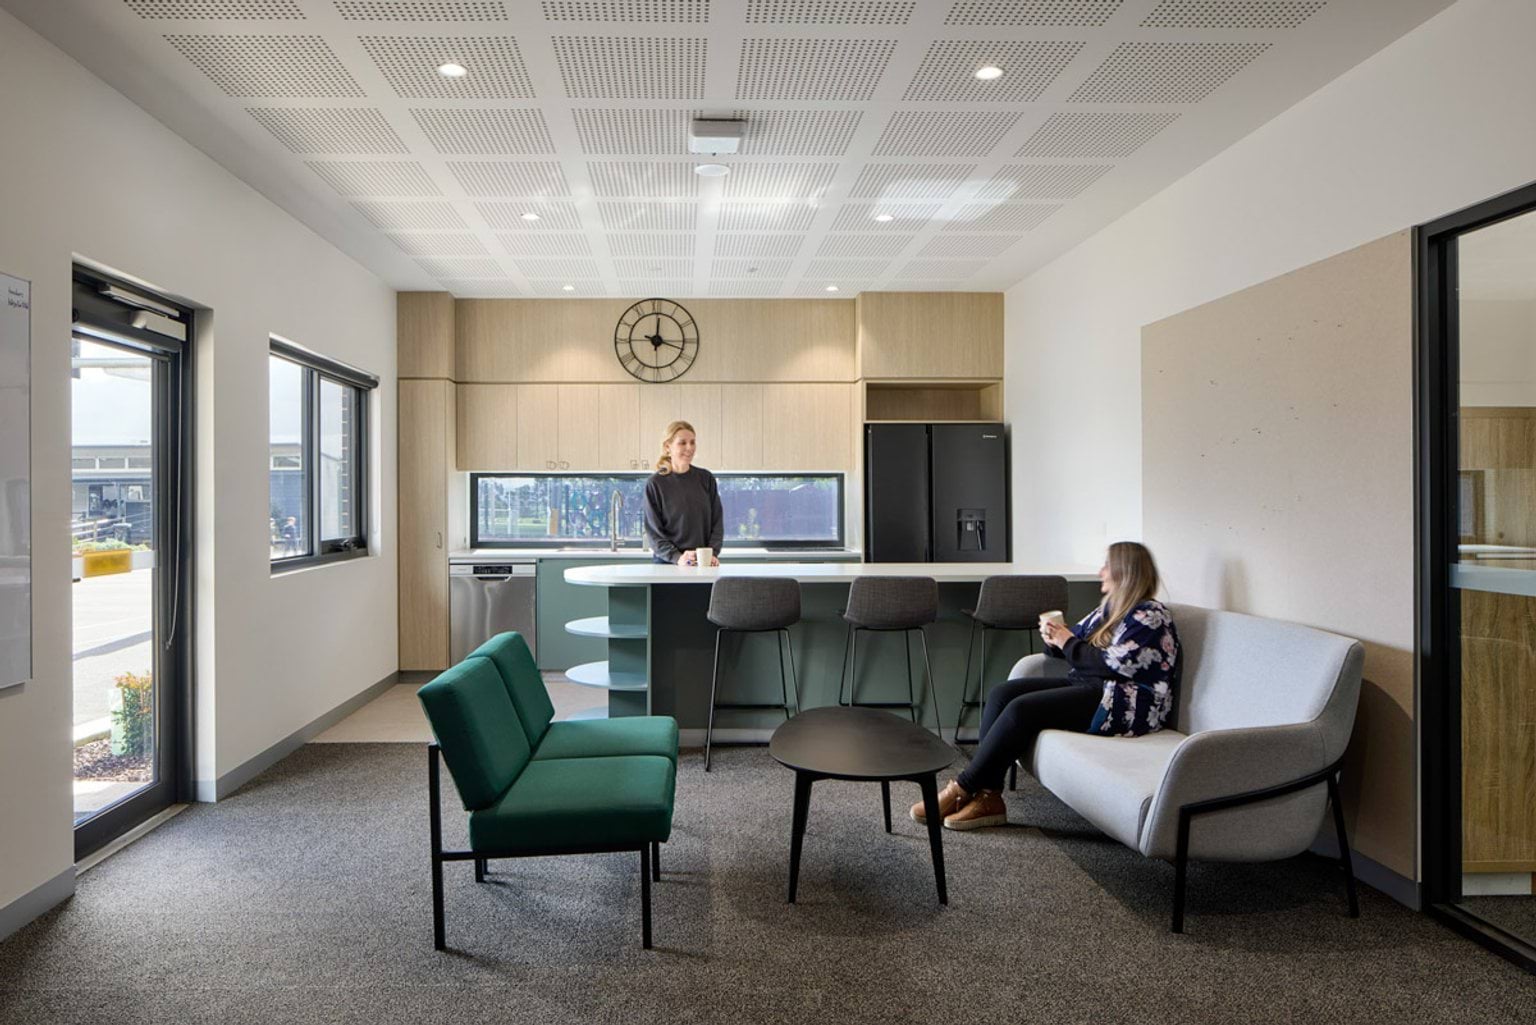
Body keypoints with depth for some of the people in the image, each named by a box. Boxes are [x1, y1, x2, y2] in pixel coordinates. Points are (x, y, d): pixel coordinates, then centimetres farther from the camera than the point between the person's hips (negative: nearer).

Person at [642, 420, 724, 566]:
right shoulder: (655, 483, -2)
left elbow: (717, 521, 6)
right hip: (667, 562, -2)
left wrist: (713, 553, -9)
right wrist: (677, 557, -17)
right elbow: (654, 531, -4)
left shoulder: (706, 478, 6)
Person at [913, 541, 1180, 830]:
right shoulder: (1111, 608, 19)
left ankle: (962, 789, -18)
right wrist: (1054, 639, -2)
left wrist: (1067, 642, -10)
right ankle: (987, 796, -20)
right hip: (1086, 684, 9)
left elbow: (1116, 665, -20)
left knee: (1022, 709, -26)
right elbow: (1076, 640, 21)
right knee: (1001, 694, -11)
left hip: (1127, 705, -9)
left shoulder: (1150, 616, -9)